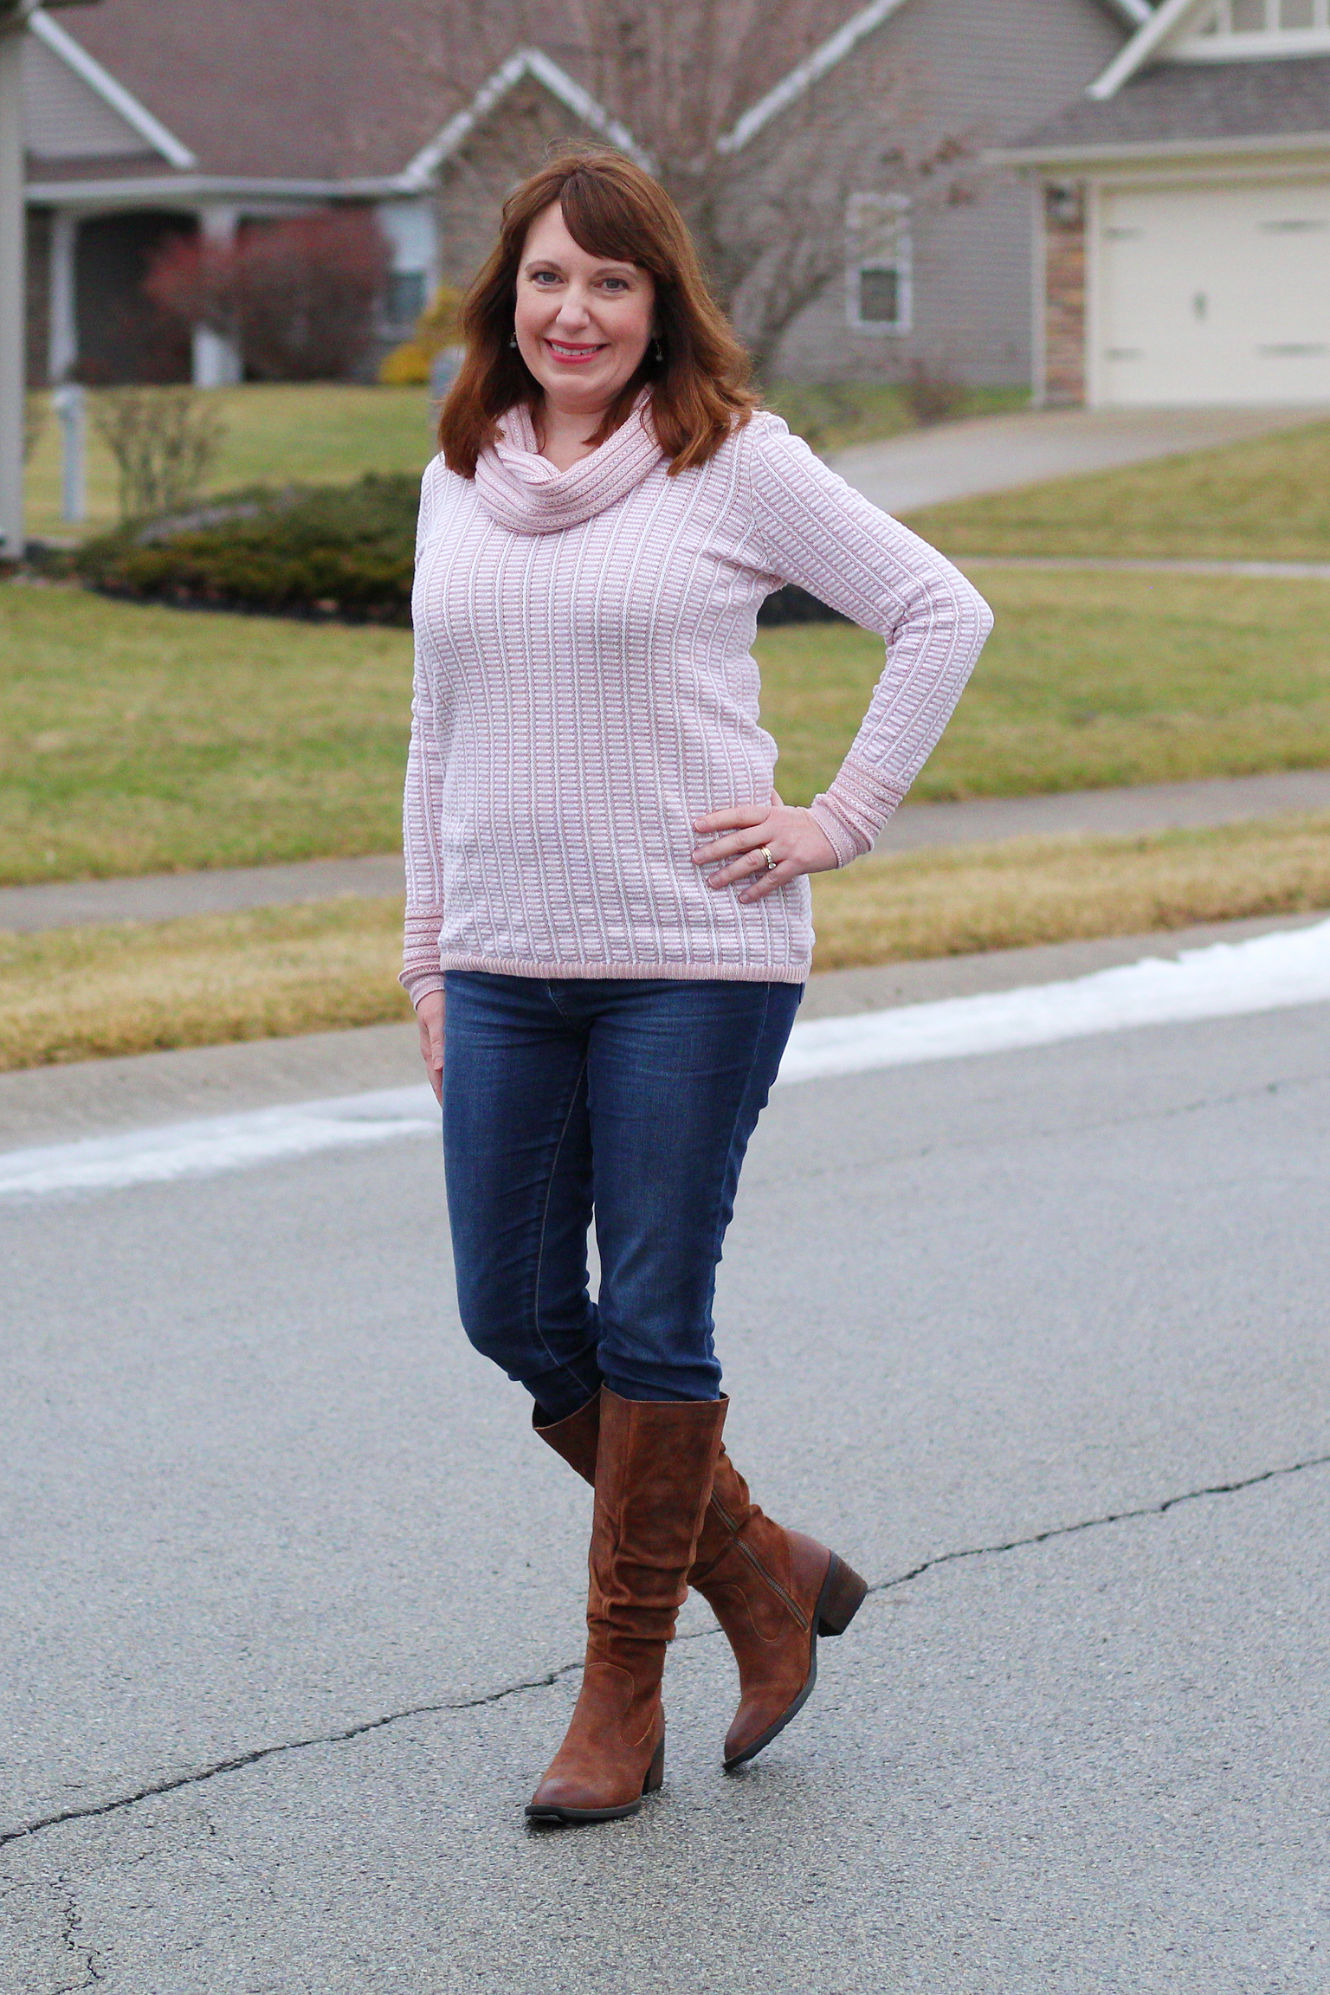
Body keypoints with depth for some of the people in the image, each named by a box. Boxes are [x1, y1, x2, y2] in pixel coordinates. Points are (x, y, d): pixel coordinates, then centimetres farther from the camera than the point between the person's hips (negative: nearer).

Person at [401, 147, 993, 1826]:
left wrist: (838, 822, -6)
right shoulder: (461, 481, 11)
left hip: (692, 958, -5)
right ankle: (763, 1574, 25)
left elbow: (941, 614, -1)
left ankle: (623, 1692, 14)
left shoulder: (734, 463, -5)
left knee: (650, 1325, 0)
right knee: (512, 1316, 6)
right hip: (506, 971, 6)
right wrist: (430, 956, 14)